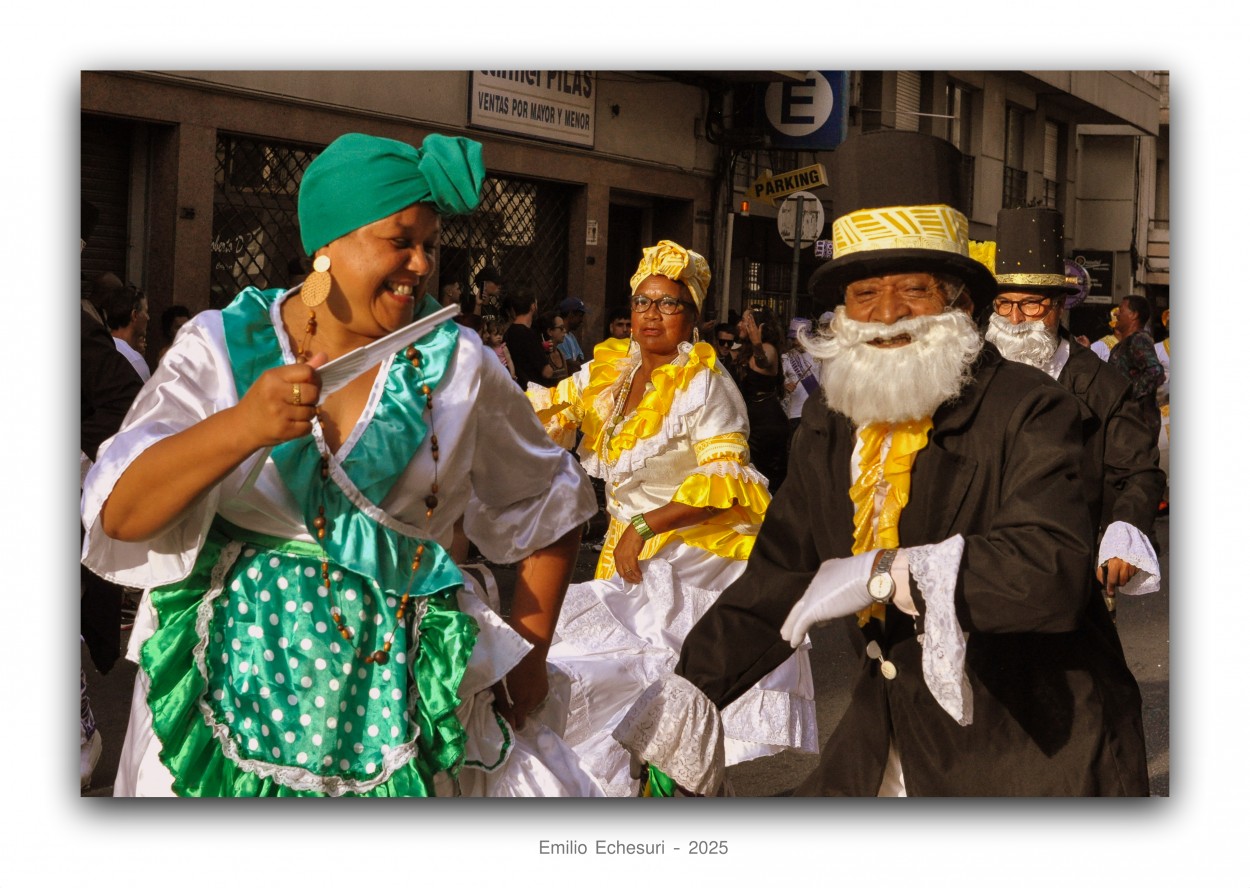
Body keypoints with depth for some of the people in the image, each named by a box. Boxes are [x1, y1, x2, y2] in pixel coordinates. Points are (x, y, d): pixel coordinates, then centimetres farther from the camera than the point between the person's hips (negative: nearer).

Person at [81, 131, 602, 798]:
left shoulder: (455, 364, 0)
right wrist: (243, 426, -29)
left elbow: (549, 506, 12)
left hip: (402, 685, 1)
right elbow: (119, 515, -15)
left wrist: (529, 653, 7)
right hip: (239, 671, -1)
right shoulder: (223, 346, -4)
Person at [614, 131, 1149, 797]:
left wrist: (881, 573, -30)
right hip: (887, 747, 6)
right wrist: (687, 691, 0)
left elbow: (1052, 571, -32)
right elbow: (776, 580, 8)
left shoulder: (1025, 412, -16)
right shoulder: (828, 424, 4)